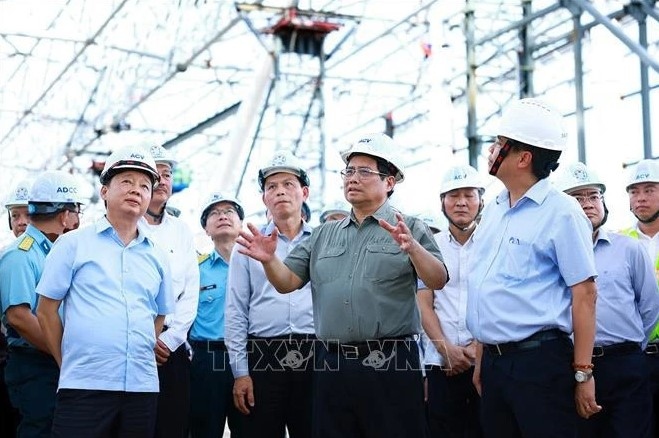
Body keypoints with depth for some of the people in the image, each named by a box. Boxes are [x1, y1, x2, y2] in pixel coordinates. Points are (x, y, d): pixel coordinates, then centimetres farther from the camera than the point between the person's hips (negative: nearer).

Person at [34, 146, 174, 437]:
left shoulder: (157, 256, 13)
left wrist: (140, 359, 11)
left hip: (143, 387, 4)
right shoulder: (73, 243, 3)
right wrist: (68, 365, 4)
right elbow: (46, 311, 4)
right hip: (84, 387, -4)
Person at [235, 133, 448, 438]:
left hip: (390, 363, -4)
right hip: (332, 365, 4)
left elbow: (438, 281, -9)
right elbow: (287, 282, 12)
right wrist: (269, 259, -9)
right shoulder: (323, 235, 18)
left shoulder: (410, 229, 4)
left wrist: (412, 248, -28)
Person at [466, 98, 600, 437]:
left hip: (540, 361, -7)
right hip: (493, 361, 7)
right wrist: (481, 361, 17)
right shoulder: (492, 211, 12)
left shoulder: (560, 212, -9)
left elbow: (585, 294, -12)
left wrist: (582, 374, -13)